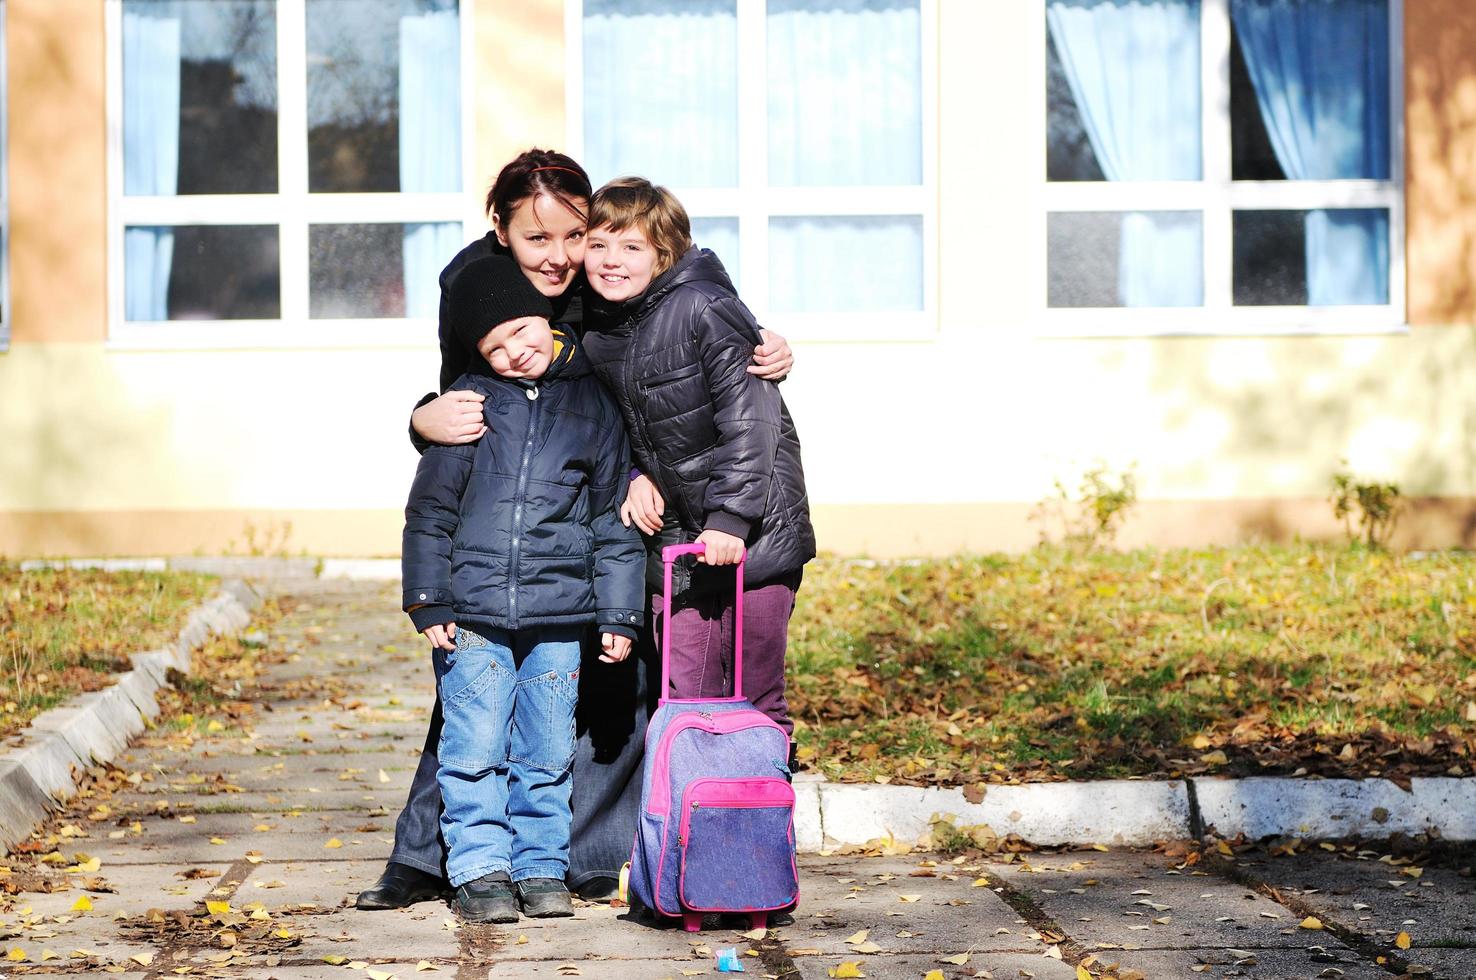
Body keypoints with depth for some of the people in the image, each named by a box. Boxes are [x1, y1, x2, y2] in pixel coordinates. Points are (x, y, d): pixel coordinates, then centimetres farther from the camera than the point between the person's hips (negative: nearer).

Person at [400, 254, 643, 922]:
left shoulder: (593, 404, 7)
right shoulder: (472, 400, 3)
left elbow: (615, 518, 11)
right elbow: (430, 508, 5)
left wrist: (618, 615, 8)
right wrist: (428, 603, 0)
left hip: (557, 619, 1)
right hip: (473, 615, -1)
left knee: (547, 753, 6)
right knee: (476, 751, -2)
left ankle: (541, 867, 18)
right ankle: (480, 870, 9)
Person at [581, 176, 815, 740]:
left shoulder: (705, 310, -15)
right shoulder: (595, 334, 6)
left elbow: (751, 420, -18)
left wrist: (731, 517, -23)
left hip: (754, 530, -6)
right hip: (678, 537, 6)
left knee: (757, 693, 0)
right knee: (683, 699, 4)